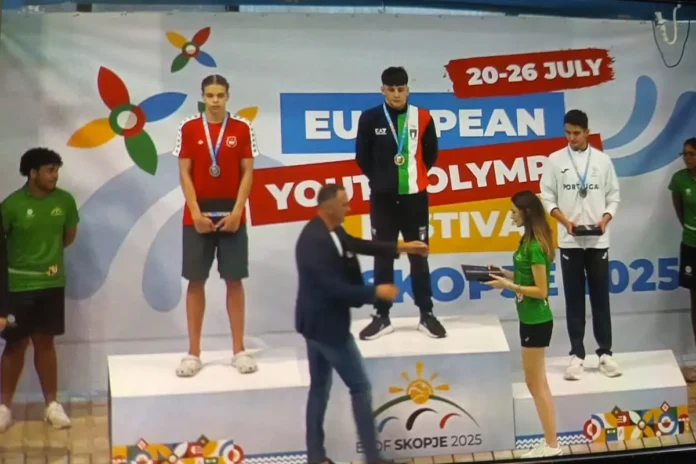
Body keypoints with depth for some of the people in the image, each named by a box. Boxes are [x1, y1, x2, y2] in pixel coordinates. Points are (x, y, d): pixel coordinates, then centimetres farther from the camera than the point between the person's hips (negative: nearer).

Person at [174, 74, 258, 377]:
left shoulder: (242, 128, 3)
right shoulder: (188, 128, 2)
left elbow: (247, 173, 1)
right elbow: (184, 174, 0)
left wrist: (237, 211, -10)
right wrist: (196, 212, -10)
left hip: (231, 214, 0)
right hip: (198, 215, 0)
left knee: (234, 281, 3)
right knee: (195, 281, 2)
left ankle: (239, 350, 10)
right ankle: (193, 353, 9)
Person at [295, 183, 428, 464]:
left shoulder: (328, 230, 2)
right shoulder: (316, 241, -28)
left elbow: (356, 245, 16)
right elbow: (336, 288, -28)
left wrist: (400, 248, 13)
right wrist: (376, 292, -18)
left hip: (318, 322, 10)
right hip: (326, 325, -10)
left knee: (320, 387, 15)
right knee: (360, 387, 1)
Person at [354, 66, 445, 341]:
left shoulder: (422, 118, -2)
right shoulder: (370, 119, -3)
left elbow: (430, 153, 10)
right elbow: (363, 156, 7)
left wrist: (414, 175, 8)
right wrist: (380, 180, 8)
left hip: (414, 196, 0)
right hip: (383, 197, 0)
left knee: (419, 256, 6)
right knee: (382, 258, 6)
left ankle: (426, 315, 14)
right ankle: (382, 317, 13)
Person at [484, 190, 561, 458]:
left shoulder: (535, 246, -20)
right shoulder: (529, 241, 9)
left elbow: (541, 290, -20)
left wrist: (508, 286, -20)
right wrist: (508, 275, 5)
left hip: (537, 321, -10)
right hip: (531, 319, 10)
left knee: (537, 384, 0)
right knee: (536, 383, 15)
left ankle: (552, 445, 9)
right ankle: (550, 442, 23)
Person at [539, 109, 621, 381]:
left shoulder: (602, 159, 4)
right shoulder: (555, 160, 1)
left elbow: (614, 196, 6)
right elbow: (547, 198, 1)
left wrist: (605, 220, -11)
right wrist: (566, 221, -13)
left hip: (598, 240, 1)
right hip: (570, 241, -1)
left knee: (601, 298, 5)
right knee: (574, 300, 3)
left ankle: (605, 353, 12)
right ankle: (577, 356, 8)